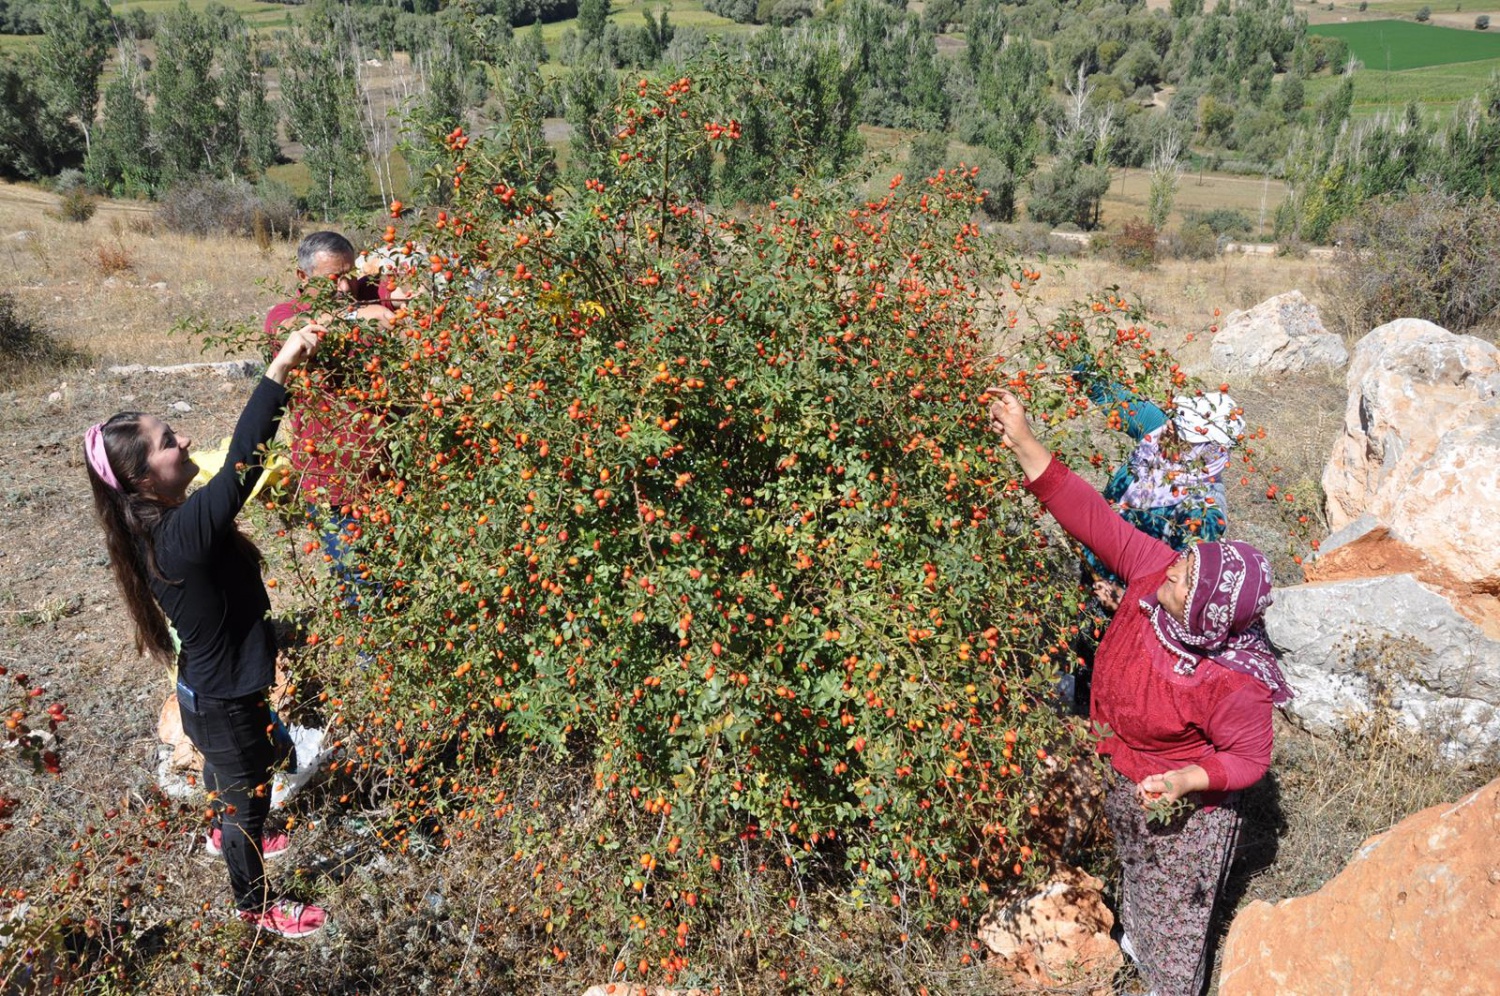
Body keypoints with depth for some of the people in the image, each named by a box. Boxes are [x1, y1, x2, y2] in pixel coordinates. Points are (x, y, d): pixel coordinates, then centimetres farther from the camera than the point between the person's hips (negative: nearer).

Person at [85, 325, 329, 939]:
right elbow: (241, 465, -48)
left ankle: (225, 834, 64)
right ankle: (254, 905, 40)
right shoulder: (179, 536, -38)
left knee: (224, 774, 35)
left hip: (211, 692, 8)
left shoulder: (162, 526, -9)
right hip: (227, 706, -8)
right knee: (249, 796, 16)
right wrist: (279, 370, -50)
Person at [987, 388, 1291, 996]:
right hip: (1120, 778, 7)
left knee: (1176, 902, 23)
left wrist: (1186, 781, -38)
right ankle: (1138, 937, 66)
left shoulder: (1235, 684, -39)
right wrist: (1024, 445, -35)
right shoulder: (1155, 571, -28)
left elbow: (1249, 759, -22)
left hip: (1183, 803, -6)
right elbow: (1095, 519, -28)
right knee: (1135, 870, 36)